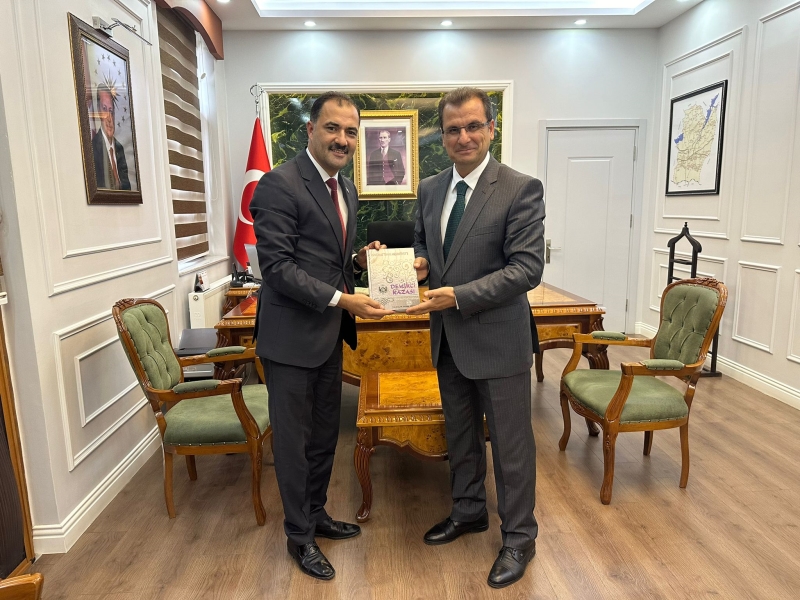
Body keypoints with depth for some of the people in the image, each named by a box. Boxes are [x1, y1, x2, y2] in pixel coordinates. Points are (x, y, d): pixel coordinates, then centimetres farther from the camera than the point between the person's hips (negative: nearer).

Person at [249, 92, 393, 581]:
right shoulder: (280, 184, -15)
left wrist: (360, 259, -2)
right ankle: (300, 535, 28)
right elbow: (277, 266, -20)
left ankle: (317, 515, 41)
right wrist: (341, 299, -24)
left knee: (325, 432, 20)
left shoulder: (347, 190, 11)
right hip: (292, 336, -8)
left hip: (329, 334, 8)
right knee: (294, 438, 8)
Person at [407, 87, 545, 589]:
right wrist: (419, 265, -7)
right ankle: (469, 511, 45)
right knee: (460, 434, 22)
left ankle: (519, 538, 30)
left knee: (510, 443, 9)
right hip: (448, 338, 6)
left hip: (497, 339, -6)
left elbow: (528, 268, -19)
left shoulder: (521, 189, -13)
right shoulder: (430, 189, 6)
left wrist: (458, 295, -25)